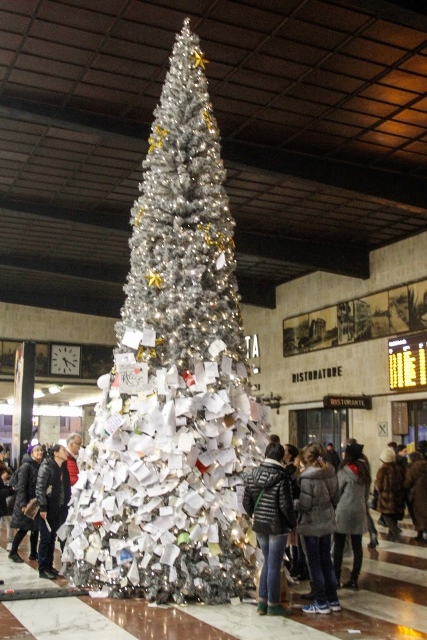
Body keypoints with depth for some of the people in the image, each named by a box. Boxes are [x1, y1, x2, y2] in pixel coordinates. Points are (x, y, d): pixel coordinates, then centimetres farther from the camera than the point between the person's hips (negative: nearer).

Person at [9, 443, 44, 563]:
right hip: (27, 502, -6)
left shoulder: (41, 466, 7)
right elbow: (21, 486, -16)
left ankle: (33, 553, 20)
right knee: (23, 529, -1)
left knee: (35, 528, 9)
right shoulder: (26, 466, -12)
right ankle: (13, 552, 13)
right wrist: (23, 504, -21)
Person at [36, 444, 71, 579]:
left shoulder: (64, 468, 11)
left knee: (52, 538, 11)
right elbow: (39, 488, -15)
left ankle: (49, 566, 19)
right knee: (45, 538, -3)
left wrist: (66, 506, 8)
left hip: (59, 509, 7)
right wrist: (43, 507, -19)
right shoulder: (47, 466, -10)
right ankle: (43, 569, 4)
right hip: (47, 509, -7)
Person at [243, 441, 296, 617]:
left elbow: (246, 501, 6)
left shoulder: (253, 475, 2)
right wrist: (293, 523, -2)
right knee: (274, 565, 4)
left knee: (267, 562, 18)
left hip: (259, 525, 6)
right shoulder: (282, 477, -16)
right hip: (277, 526, -6)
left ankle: (262, 602, 21)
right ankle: (273, 605, 13)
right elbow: (285, 505, -16)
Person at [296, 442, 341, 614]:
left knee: (314, 563, 5)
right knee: (326, 561, 17)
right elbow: (335, 499, 8)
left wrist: (292, 501, -3)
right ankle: (333, 600, 23)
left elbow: (304, 504, -20)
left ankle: (321, 603, 12)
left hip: (311, 525, -7)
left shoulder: (307, 477, -20)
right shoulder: (331, 474, 1)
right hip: (327, 523, 7)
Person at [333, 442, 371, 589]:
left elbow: (337, 491, -5)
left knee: (339, 545, 2)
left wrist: (335, 507, 9)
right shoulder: (364, 470, 7)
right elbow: (367, 492, 11)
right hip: (360, 511, 5)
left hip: (344, 510, -5)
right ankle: (354, 579, 8)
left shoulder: (344, 470, -10)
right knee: (357, 546, 6)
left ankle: (336, 577, 2)